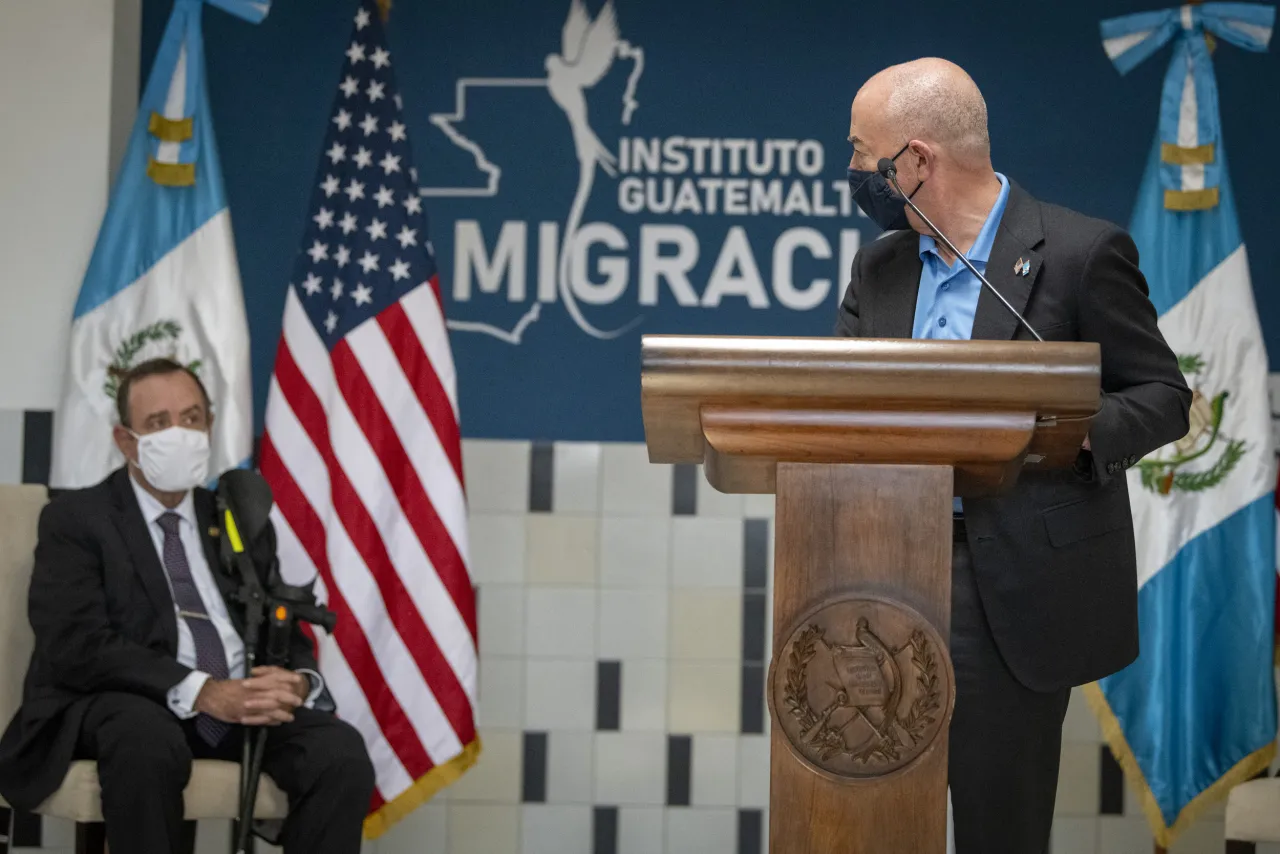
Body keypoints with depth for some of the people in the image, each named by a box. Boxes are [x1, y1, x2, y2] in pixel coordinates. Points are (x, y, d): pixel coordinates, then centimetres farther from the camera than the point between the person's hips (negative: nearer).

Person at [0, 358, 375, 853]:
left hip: (245, 703, 4)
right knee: (148, 740, -40)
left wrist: (296, 681, -9)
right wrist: (201, 691, -22)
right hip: (129, 706, -4)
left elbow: (283, 631, 18)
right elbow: (78, 647, -10)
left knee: (341, 752, -26)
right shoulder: (75, 519, 4)